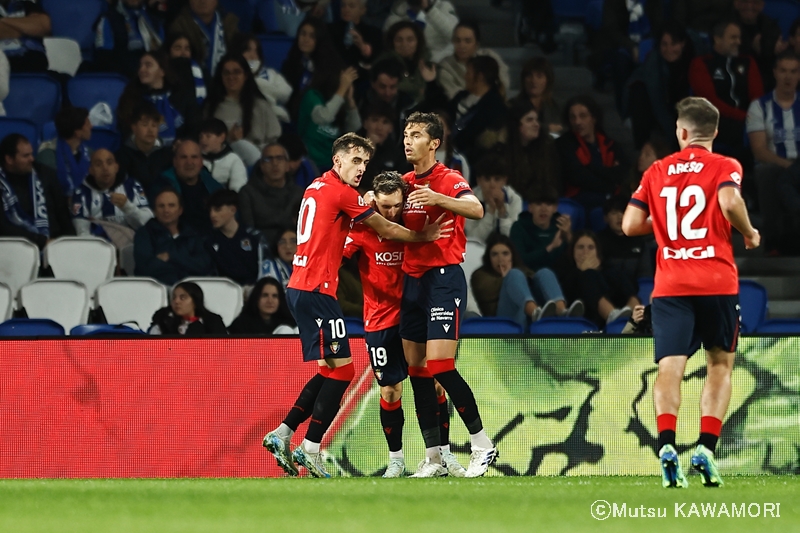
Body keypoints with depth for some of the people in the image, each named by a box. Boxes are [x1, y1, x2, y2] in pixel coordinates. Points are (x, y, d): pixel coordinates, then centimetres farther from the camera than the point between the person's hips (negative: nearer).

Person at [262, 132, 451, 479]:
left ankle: (281, 436, 10)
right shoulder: (341, 192, -9)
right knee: (341, 370, -8)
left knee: (330, 370, 13)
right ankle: (309, 451, -9)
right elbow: (386, 230, -3)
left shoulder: (317, 188, 17)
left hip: (299, 288, 10)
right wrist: (423, 236, 10)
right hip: (316, 290, -10)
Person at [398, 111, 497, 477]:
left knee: (439, 364, -16)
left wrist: (438, 199, -42)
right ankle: (432, 458, 9)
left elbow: (476, 210, -27)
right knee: (417, 369, 4)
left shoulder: (449, 180, -7)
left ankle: (482, 445, -5)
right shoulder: (405, 183, 14)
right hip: (412, 279, 7)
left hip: (444, 278, -7)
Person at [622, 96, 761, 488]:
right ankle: (705, 448, -3)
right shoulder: (725, 167, 1)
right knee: (720, 365, 12)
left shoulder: (656, 172, 11)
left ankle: (666, 443, -29)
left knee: (670, 367, -6)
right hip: (717, 283, -2)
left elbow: (630, 225, 7)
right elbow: (730, 202, -19)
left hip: (669, 286, 2)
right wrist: (750, 234, -1)